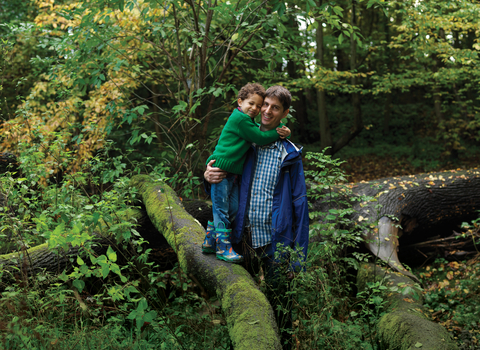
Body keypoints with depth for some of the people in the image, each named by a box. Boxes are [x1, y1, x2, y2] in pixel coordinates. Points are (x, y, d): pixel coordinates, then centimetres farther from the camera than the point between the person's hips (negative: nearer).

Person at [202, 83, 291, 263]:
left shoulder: (248, 121, 18)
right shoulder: (239, 118, -13)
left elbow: (263, 130, 15)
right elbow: (260, 138, -14)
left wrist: (282, 131, -4)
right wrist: (278, 133, -4)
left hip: (232, 173, 10)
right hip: (220, 169, -10)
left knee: (233, 209, 14)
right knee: (221, 209, -3)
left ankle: (210, 241, 23)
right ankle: (223, 247, 3)